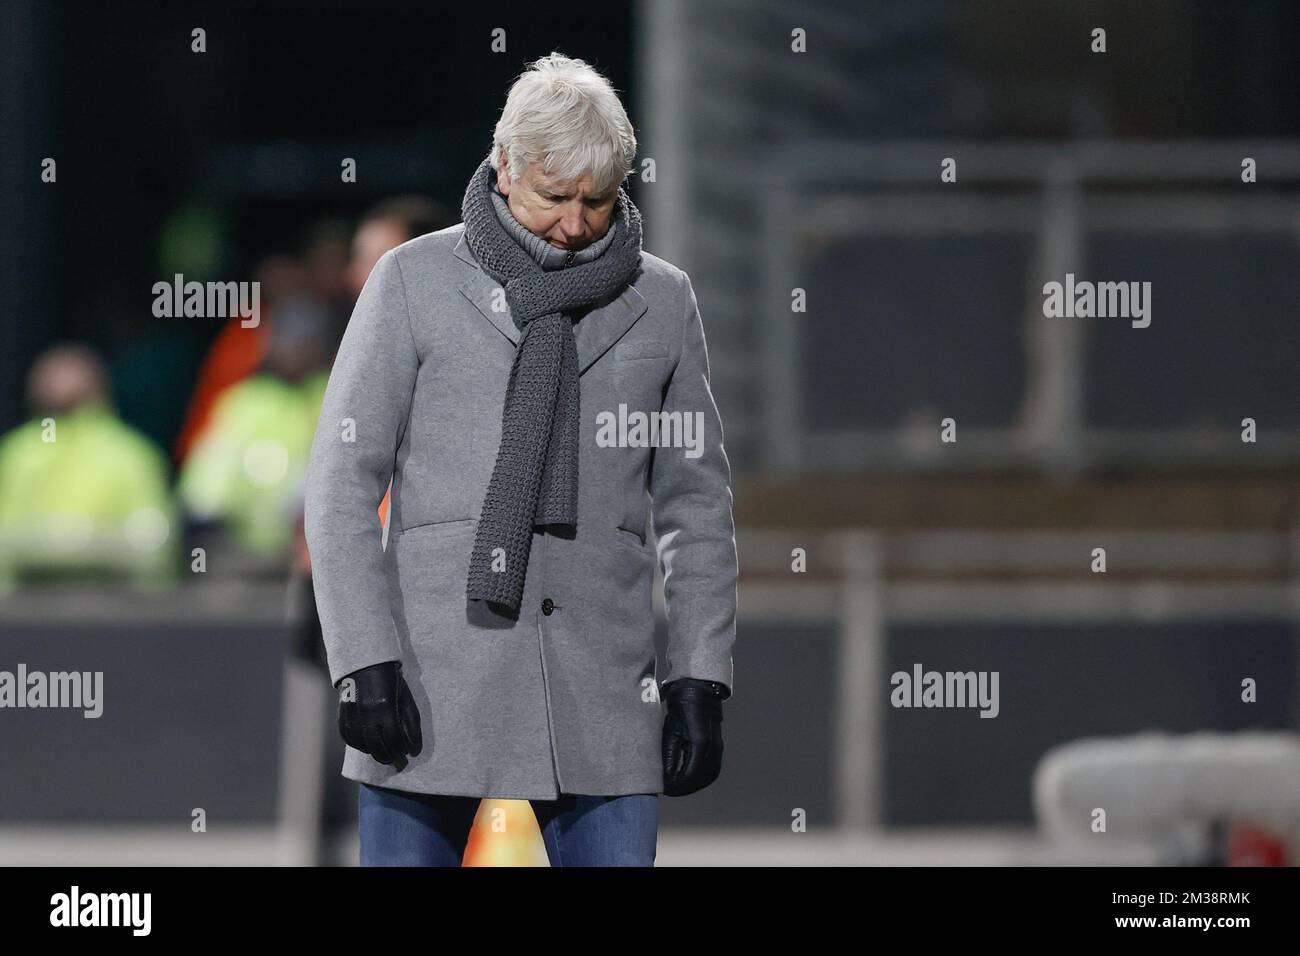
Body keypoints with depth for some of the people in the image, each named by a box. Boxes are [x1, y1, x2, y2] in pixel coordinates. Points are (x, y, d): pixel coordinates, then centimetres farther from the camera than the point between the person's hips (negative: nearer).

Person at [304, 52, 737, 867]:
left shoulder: (662, 300, 11)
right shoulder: (415, 281, 4)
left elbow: (698, 505, 14)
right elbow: (343, 480, 1)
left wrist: (701, 677, 5)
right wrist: (364, 660, -8)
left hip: (601, 684, 2)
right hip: (434, 674, -2)